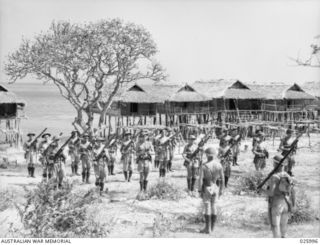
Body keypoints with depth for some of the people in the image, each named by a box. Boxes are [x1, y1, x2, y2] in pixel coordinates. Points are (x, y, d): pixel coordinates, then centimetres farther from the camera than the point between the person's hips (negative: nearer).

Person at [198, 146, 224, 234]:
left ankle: (208, 228, -1)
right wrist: (221, 190, 11)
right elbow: (222, 179, 2)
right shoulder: (219, 165, -1)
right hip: (215, 188, 4)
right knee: (213, 206, 12)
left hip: (206, 188, -4)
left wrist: (200, 191, -9)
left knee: (207, 208, -1)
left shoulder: (203, 166, -15)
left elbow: (200, 179, -16)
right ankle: (212, 227, 18)